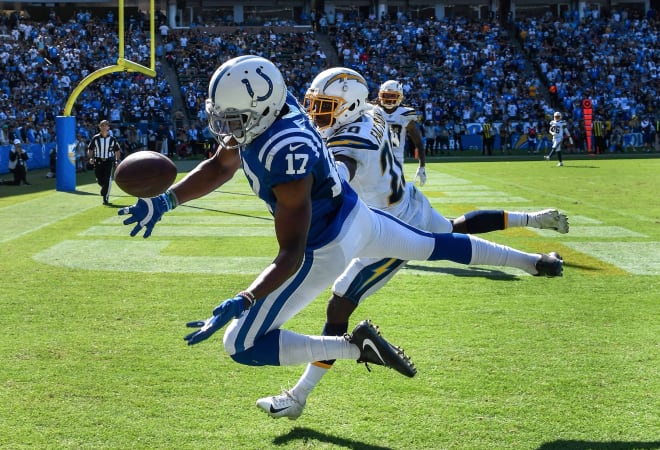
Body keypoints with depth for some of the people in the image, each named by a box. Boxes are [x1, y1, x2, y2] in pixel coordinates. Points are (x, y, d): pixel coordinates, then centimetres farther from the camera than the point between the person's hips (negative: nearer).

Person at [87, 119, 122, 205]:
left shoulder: (112, 139, 2)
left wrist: (117, 160, 2)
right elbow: (90, 149, 8)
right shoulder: (95, 138, 1)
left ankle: (106, 198, -9)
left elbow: (117, 150, 13)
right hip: (98, 161, 1)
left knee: (107, 179, -14)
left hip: (109, 161, -1)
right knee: (99, 180, 3)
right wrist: (91, 158, -9)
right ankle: (104, 188, 39)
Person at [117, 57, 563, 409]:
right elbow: (220, 168, 1)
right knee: (436, 245, 30)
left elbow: (292, 255, -34)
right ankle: (532, 262, 45)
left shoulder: (286, 157, -37)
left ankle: (357, 346, -10)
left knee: (241, 346, -5)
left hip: (325, 249, -8)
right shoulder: (269, 105, -12)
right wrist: (164, 201, -8)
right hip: (355, 214, 9)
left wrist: (240, 303, -42)